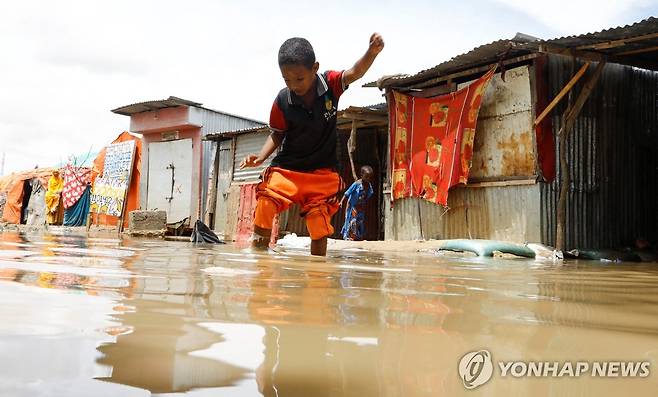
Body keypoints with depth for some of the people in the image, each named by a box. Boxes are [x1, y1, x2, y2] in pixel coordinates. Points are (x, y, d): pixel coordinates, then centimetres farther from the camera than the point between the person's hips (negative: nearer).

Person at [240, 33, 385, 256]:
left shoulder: (330, 83, -11)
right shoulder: (282, 101, -12)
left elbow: (355, 73, -27)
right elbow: (277, 135, 1)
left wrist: (372, 52, -46)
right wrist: (261, 157, -15)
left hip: (323, 171, 0)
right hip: (287, 168, 0)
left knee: (319, 228, 1)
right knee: (264, 206, -18)